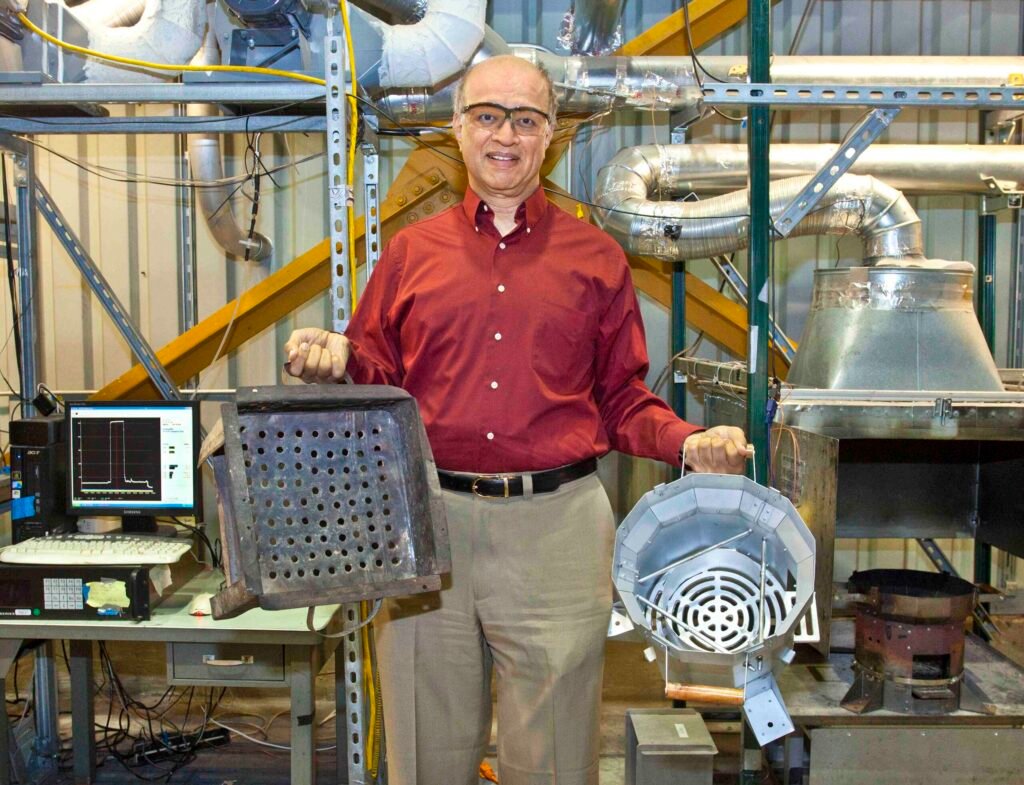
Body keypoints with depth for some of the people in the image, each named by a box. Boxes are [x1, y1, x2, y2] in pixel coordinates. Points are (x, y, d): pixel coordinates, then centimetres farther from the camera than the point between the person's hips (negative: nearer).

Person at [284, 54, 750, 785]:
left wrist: (689, 443, -8)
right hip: (429, 522, 1)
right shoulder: (412, 251, 11)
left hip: (557, 527, -1)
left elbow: (624, 402, 9)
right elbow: (378, 382, 12)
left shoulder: (596, 257, 8)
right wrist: (339, 361, -8)